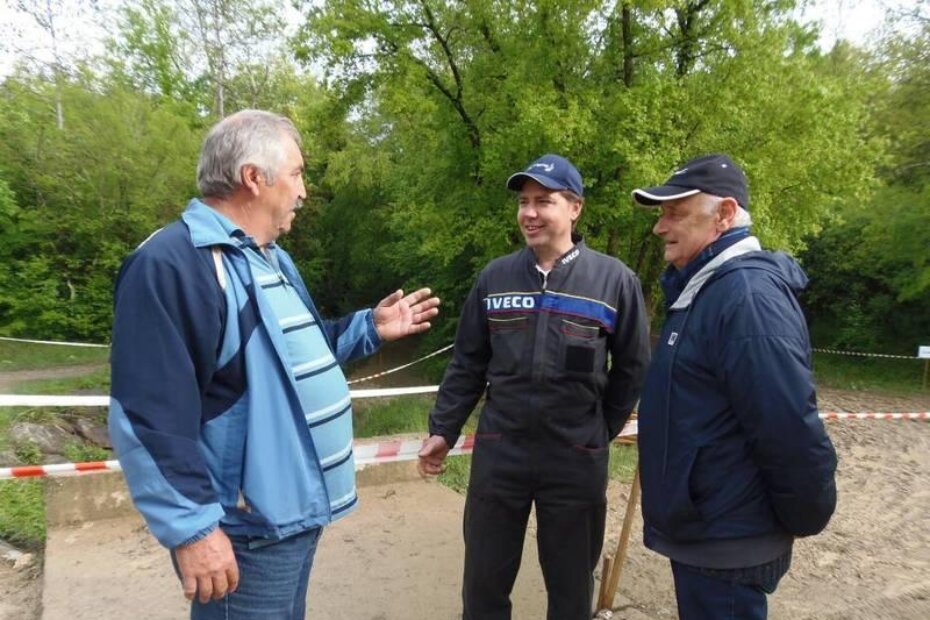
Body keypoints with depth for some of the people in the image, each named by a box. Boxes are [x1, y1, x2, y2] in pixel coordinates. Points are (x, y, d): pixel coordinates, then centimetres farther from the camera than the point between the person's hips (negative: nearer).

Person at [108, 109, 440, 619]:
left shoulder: (271, 259, 12)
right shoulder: (171, 264, -22)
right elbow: (148, 418, -25)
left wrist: (368, 328, 9)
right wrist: (191, 527, -24)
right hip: (247, 531, -10)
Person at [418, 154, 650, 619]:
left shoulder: (615, 280, -6)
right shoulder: (495, 277, 1)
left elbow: (633, 368, 2)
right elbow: (468, 363, 6)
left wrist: (601, 432, 5)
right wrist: (443, 429, 4)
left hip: (577, 460, -1)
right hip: (498, 453, 2)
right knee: (484, 582, 17)